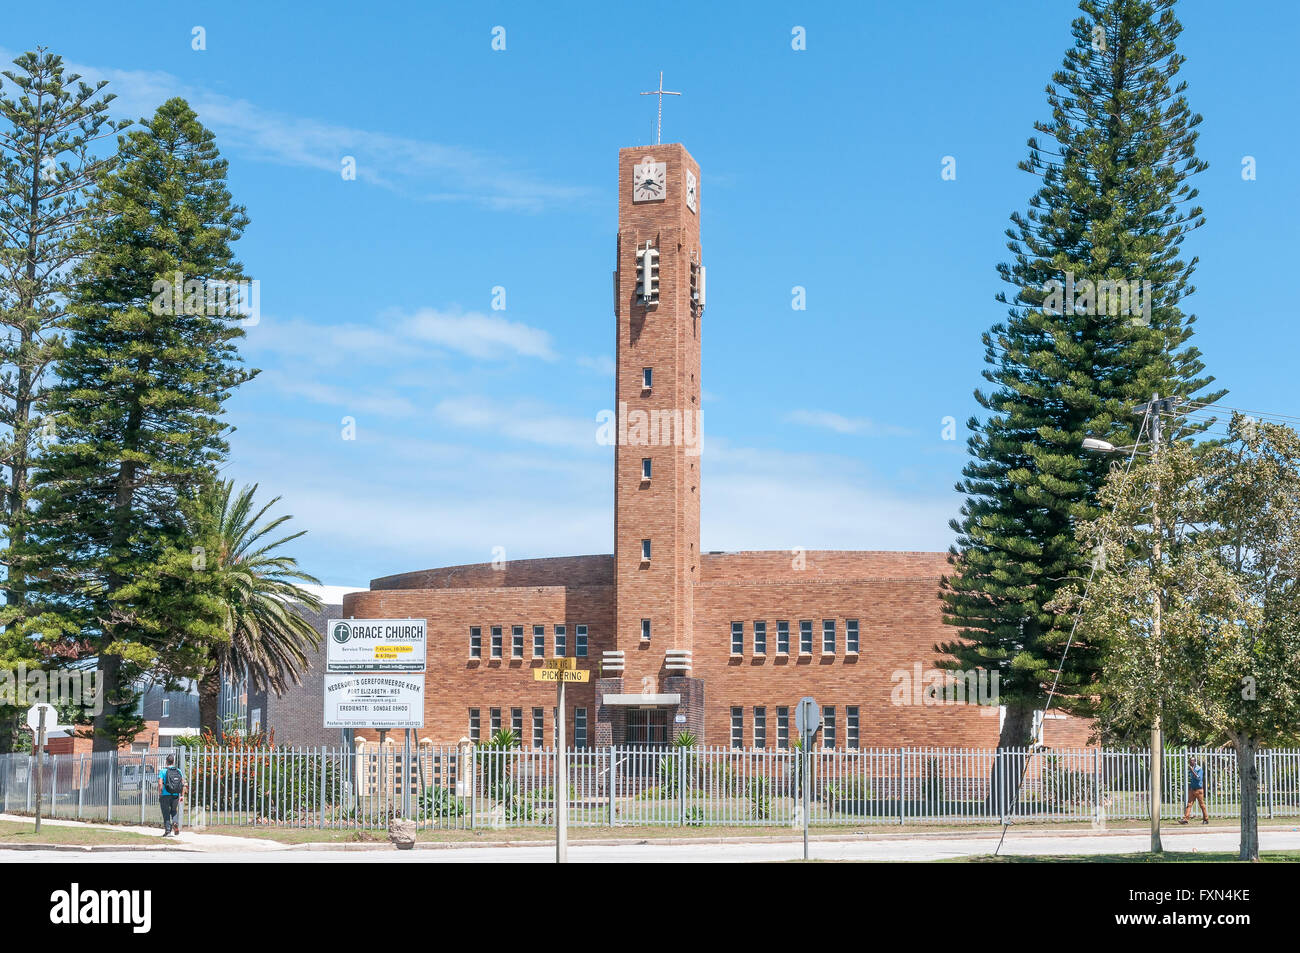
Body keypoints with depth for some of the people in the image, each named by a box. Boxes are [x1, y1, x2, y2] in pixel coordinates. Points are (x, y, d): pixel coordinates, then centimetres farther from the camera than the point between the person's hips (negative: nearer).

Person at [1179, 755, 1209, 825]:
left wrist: (1192, 771, -23)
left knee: (1202, 805, 2)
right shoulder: (1189, 769, 11)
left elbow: (1198, 778, -19)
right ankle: (1185, 819, -10)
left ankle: (1206, 819, 12)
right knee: (1189, 804, -3)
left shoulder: (1199, 769, -7)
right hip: (1191, 790, 5)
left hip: (1198, 789, -5)